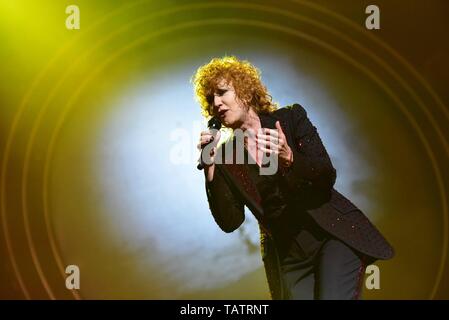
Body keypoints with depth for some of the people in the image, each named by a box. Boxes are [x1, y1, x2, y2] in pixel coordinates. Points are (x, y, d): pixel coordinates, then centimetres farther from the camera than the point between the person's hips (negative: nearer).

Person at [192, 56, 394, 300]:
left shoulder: (291, 118, -1)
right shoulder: (225, 156, 2)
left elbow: (327, 177, -7)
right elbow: (230, 222, -4)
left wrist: (288, 158, -25)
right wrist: (211, 169, -14)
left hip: (334, 234, -2)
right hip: (286, 256, 3)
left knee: (333, 295, -22)